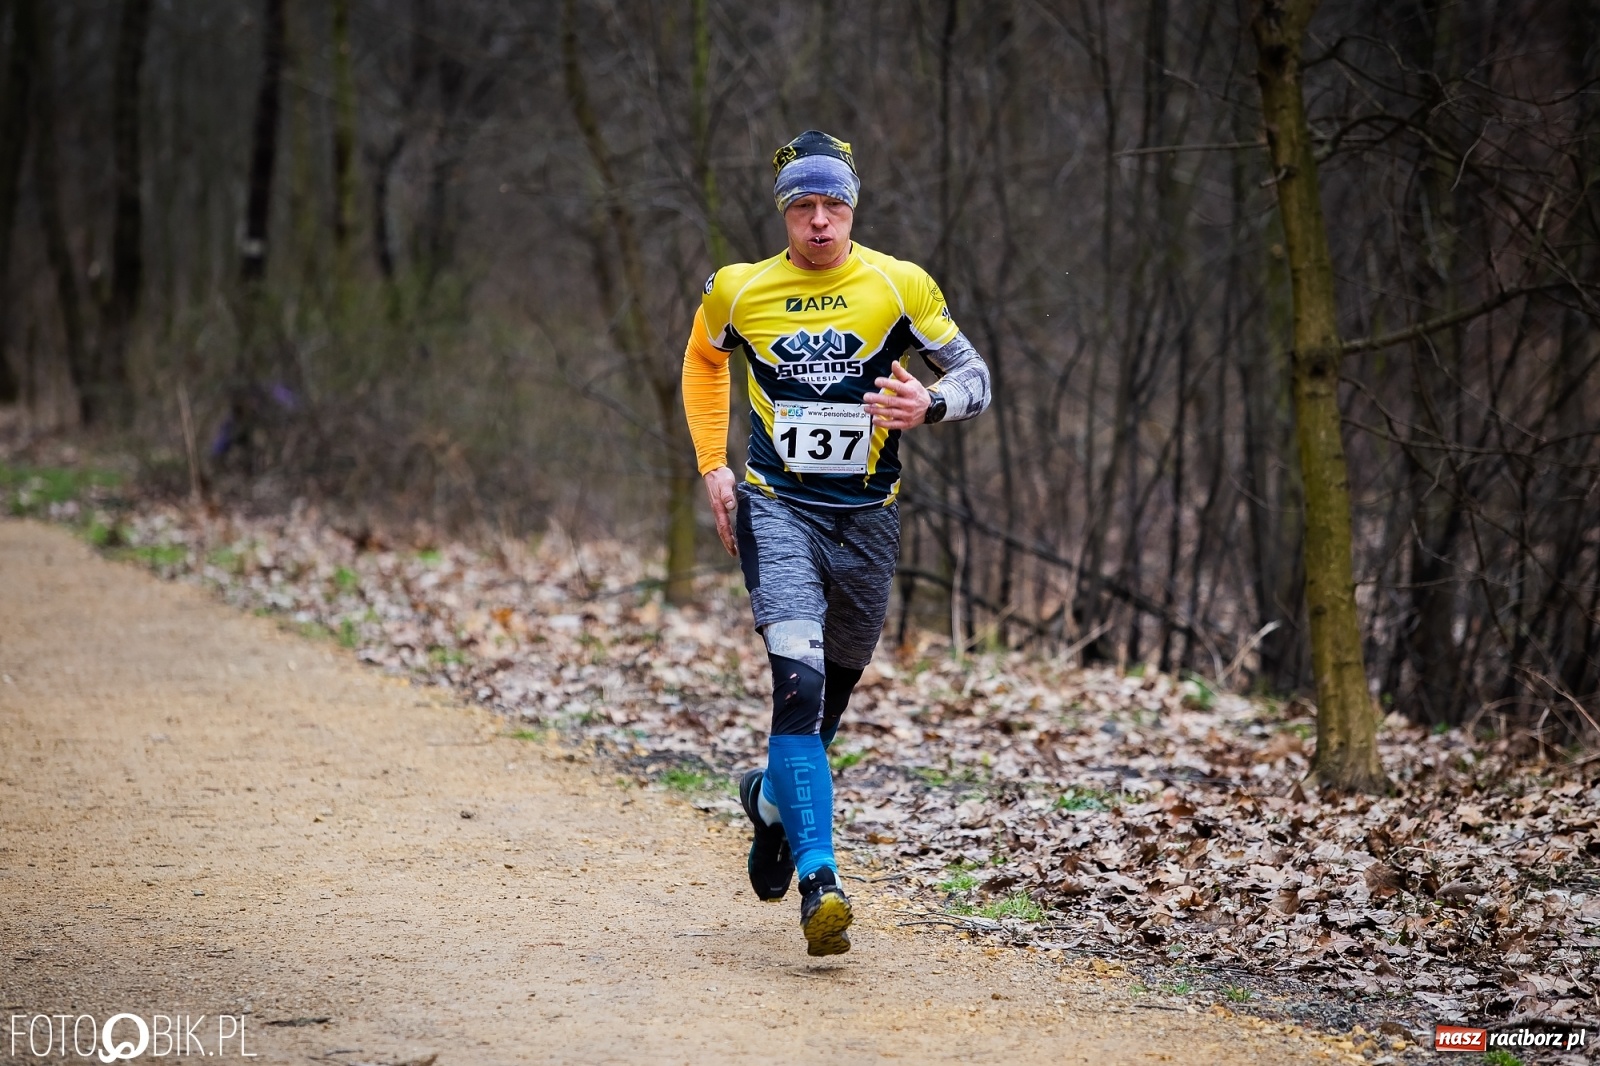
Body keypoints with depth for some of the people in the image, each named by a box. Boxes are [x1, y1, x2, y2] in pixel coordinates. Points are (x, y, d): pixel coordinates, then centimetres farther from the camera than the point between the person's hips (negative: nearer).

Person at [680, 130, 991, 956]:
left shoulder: (899, 287, -3)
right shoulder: (738, 291, 0)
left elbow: (974, 376, 2)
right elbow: (702, 360, 21)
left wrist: (930, 405, -21)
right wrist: (712, 466, 11)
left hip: (866, 515, 2)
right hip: (776, 508, -2)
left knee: (834, 689, 16)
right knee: (799, 678, -21)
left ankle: (773, 797, 48)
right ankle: (819, 882, -28)